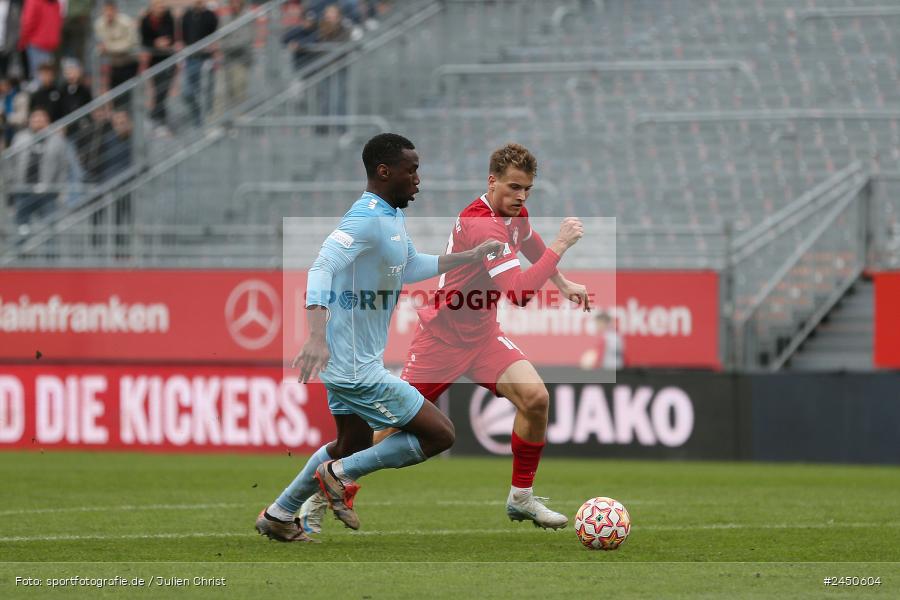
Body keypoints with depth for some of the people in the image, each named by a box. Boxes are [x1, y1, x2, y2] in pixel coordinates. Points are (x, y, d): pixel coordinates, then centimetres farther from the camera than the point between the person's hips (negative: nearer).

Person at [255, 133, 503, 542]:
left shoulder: (392, 217, 10)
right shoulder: (368, 218, -22)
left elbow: (411, 267, 28)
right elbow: (323, 267, -35)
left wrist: (471, 257, 26)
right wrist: (317, 336, -48)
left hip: (350, 363, 11)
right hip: (358, 370, -11)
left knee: (353, 445, 27)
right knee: (440, 434, -7)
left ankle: (278, 516, 33)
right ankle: (342, 475, 2)